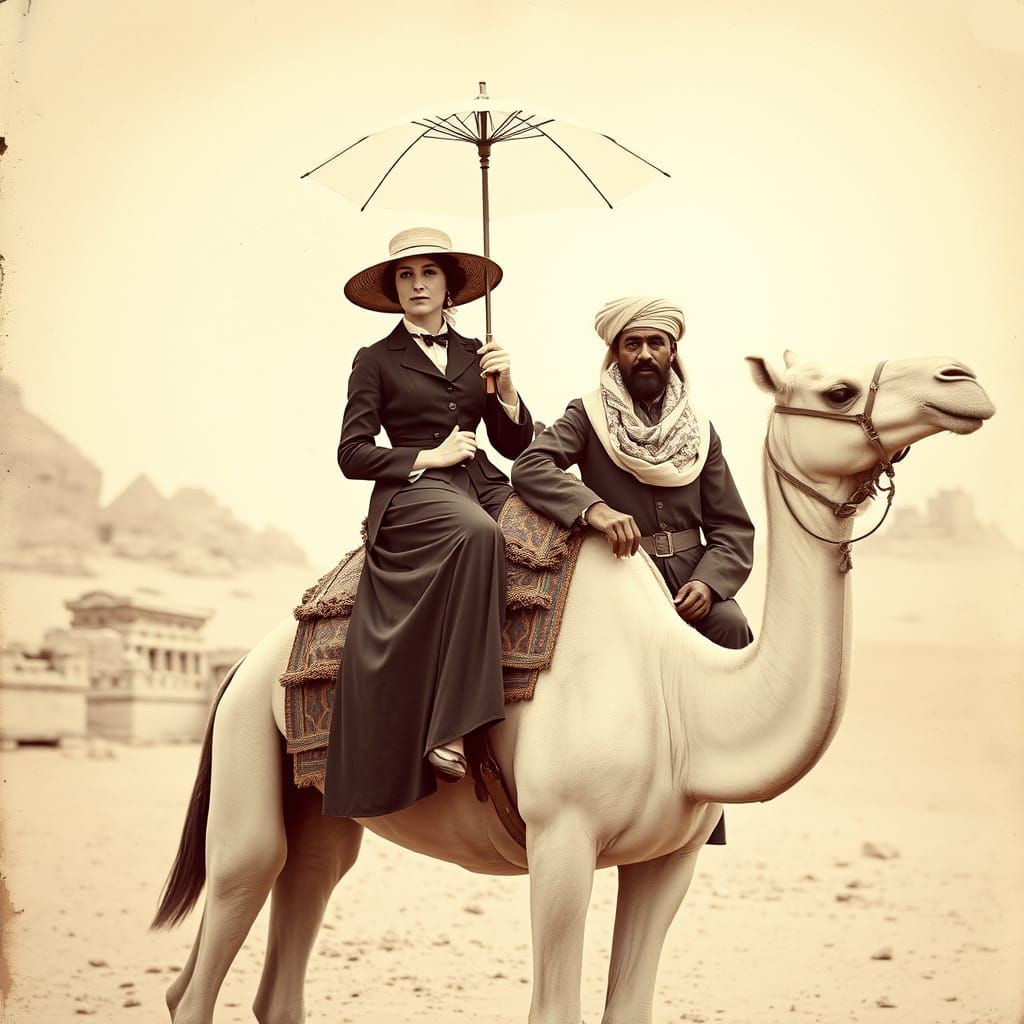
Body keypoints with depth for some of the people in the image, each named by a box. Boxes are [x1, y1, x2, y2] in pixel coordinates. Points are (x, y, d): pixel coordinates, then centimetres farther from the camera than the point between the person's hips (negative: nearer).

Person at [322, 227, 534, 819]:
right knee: (477, 533, -39)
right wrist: (428, 456, -6)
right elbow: (352, 455, 3)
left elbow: (517, 444, 18)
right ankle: (445, 725, -42)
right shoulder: (377, 361, 11)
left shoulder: (474, 355, 22)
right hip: (411, 492, -5)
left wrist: (505, 389, 1)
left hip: (480, 486, 5)